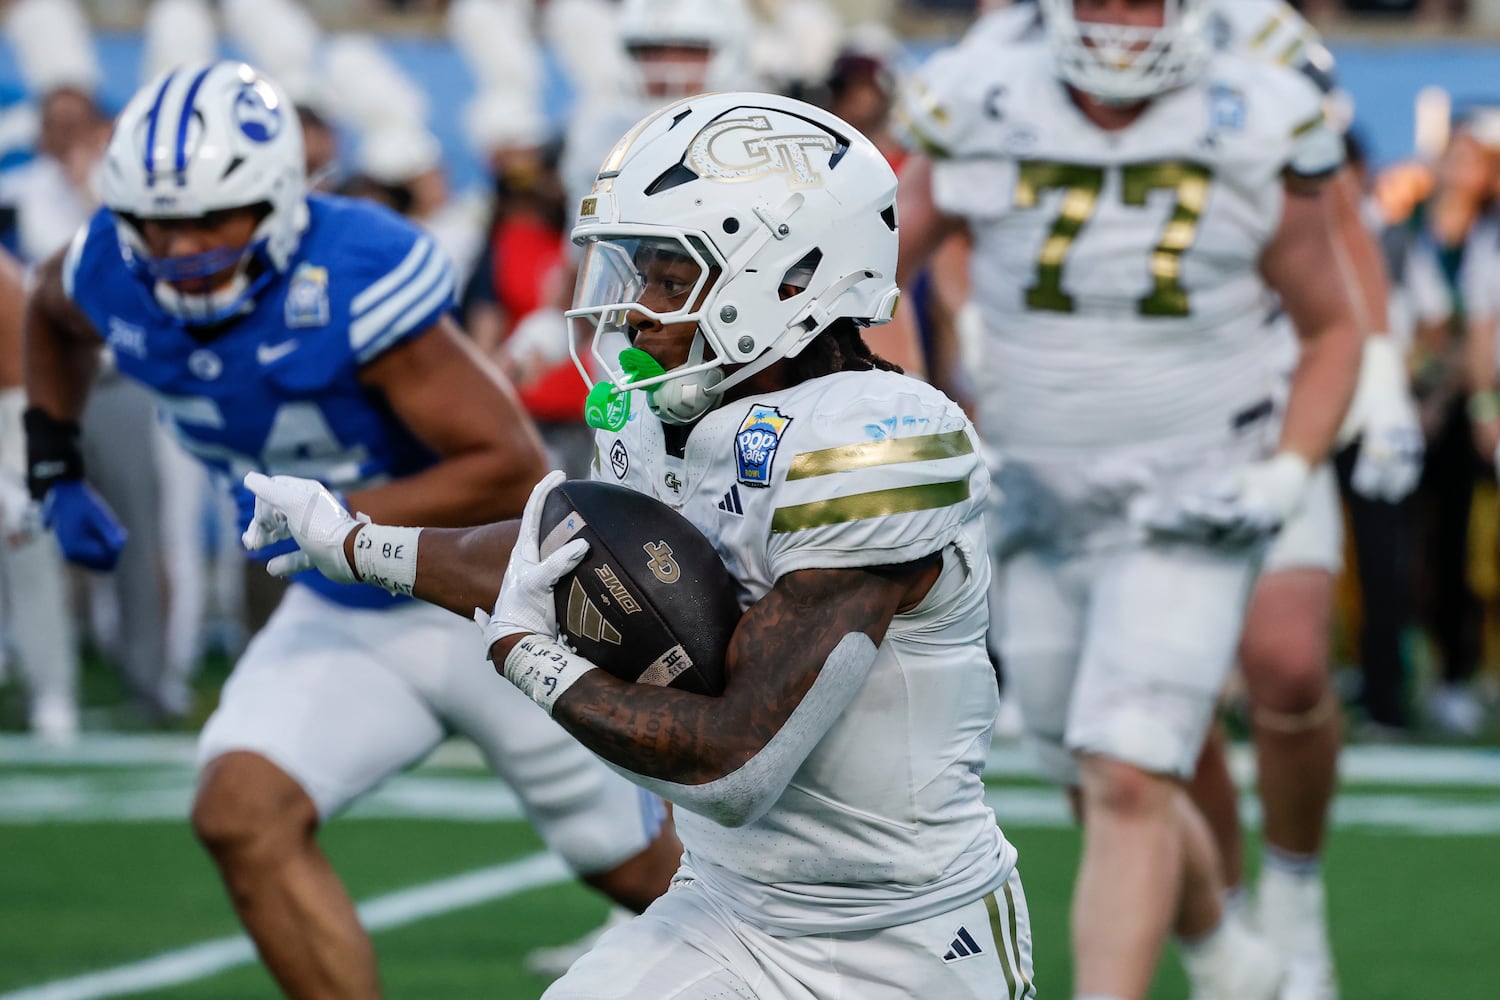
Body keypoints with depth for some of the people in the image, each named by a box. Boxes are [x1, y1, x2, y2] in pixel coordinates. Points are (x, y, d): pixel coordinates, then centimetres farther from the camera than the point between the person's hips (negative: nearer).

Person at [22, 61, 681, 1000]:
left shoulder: (353, 282, -33)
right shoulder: (118, 278, -13)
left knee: (637, 869, 12)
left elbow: (515, 469, -30)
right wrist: (56, 472, 7)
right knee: (242, 815, -21)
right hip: (344, 619, 5)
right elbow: (51, 311, 15)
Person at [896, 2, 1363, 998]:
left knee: (1128, 785, -18)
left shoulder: (1255, 142, -10)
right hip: (1040, 513, 3)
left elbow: (1333, 330, 3)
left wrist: (1284, 478, -10)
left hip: (1191, 515, -3)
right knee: (1111, 791, 16)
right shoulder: (984, 124, -8)